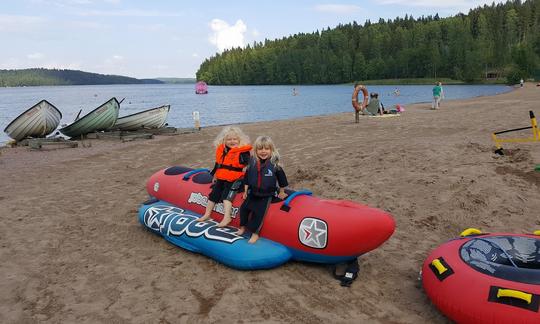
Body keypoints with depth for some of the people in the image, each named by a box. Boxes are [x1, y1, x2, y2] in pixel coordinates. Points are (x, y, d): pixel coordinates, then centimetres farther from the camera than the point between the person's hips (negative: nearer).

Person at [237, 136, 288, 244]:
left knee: (259, 212, -12)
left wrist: (281, 192, 4)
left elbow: (282, 179, -4)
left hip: (267, 194, -4)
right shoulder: (252, 163, -5)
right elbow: (247, 178, 6)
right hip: (253, 193, 4)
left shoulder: (275, 164, -15)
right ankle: (243, 226, 22)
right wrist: (245, 191, 9)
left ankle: (255, 233, 4)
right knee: (244, 207, 0)